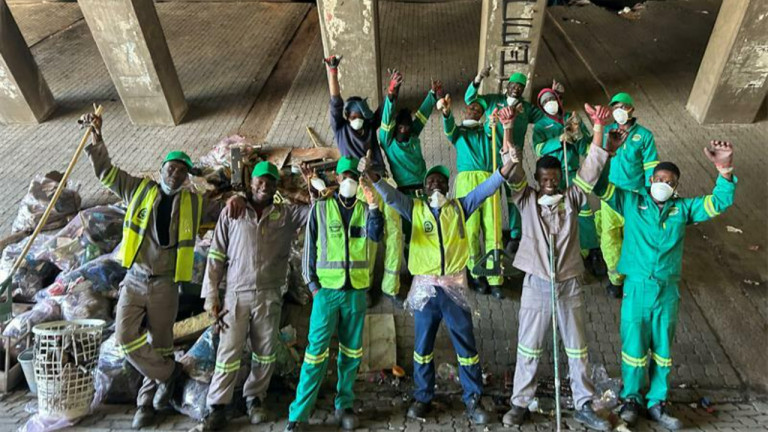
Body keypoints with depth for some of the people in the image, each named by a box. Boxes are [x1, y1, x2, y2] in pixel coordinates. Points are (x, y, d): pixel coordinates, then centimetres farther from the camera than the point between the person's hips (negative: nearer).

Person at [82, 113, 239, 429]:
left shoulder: (194, 203, 5)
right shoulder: (139, 189, 6)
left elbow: (225, 212, 12)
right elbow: (105, 171, 11)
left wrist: (235, 200, -11)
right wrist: (96, 138, 1)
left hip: (165, 285, 0)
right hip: (134, 281, 1)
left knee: (160, 344, 7)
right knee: (126, 338, -9)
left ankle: (147, 401, 28)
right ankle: (169, 373, 14)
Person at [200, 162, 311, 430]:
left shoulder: (287, 214, 5)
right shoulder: (232, 213, 2)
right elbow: (216, 256, 2)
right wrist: (211, 295, -1)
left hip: (269, 296, 2)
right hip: (236, 295, -1)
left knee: (265, 353, 11)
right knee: (229, 353, 2)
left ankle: (254, 398, 30)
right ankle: (217, 407, 17)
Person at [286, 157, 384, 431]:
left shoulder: (365, 209, 7)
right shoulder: (320, 208, 2)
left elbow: (376, 236, -12)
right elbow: (309, 247, 3)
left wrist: (373, 207, -24)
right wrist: (312, 284, -3)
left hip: (357, 291, 3)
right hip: (327, 290, -2)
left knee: (352, 351, 10)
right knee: (317, 351, -2)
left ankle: (344, 405, 25)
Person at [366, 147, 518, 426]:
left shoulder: (459, 207, 9)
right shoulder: (414, 208, 6)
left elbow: (484, 190, 1)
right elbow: (390, 195, -6)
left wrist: (506, 167, -13)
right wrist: (372, 176, -23)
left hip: (454, 286, 0)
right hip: (425, 287, 0)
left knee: (466, 345, 6)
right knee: (423, 345, 11)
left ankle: (473, 400, 22)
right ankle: (423, 398, 27)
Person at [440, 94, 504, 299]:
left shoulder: (488, 132, 26)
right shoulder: (458, 132, 21)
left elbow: (499, 158, 13)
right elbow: (448, 128, -3)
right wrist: (447, 112, -24)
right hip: (467, 180, -1)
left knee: (493, 230, -7)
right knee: (470, 229, -8)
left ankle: (495, 279, -4)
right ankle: (476, 273, 7)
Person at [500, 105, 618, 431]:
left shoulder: (572, 198, 1)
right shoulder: (526, 199, -3)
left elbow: (592, 168, -7)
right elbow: (513, 168, -14)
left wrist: (598, 127, -15)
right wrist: (507, 129, -25)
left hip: (569, 285, 2)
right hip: (536, 285, -1)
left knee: (577, 348, 15)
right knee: (528, 349, 11)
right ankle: (520, 403, 28)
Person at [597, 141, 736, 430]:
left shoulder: (683, 209, 6)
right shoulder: (631, 202, 0)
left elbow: (720, 202, -2)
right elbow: (600, 186, -6)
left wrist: (725, 171, -19)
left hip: (668, 291, 2)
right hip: (636, 288, -2)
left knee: (662, 349, 14)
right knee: (634, 347, 8)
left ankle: (657, 403, 32)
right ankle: (631, 398, 29)